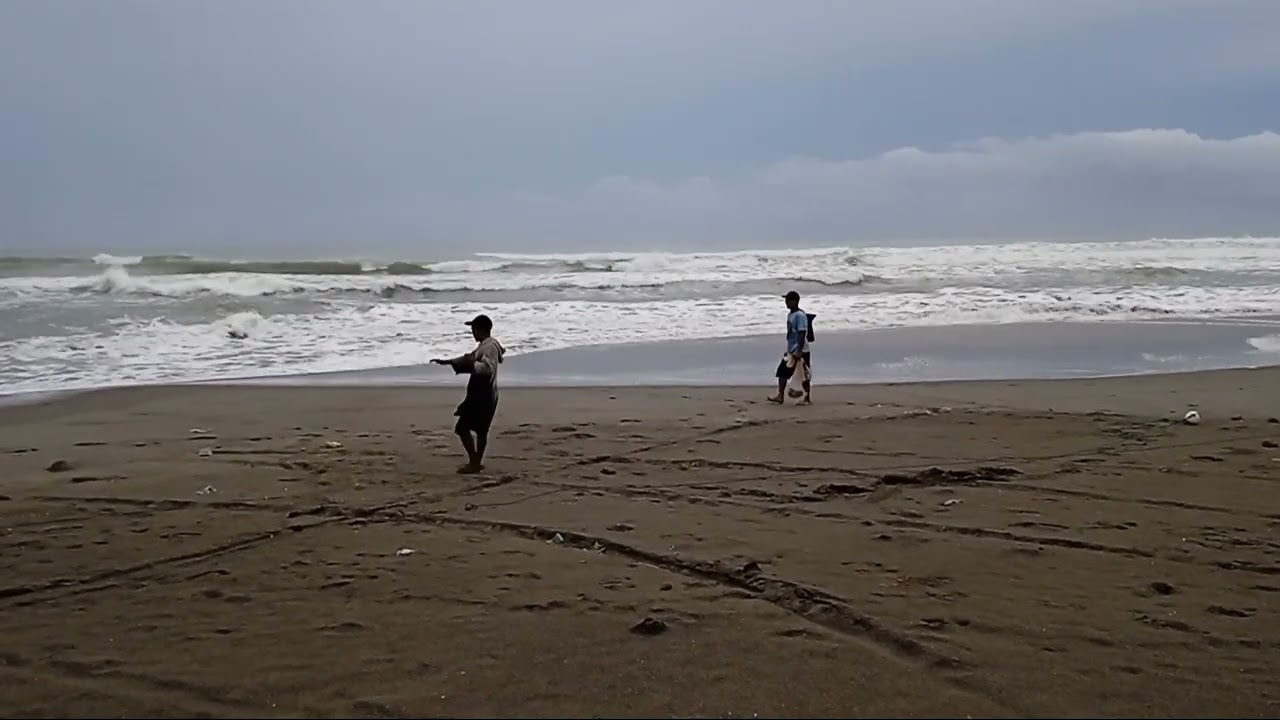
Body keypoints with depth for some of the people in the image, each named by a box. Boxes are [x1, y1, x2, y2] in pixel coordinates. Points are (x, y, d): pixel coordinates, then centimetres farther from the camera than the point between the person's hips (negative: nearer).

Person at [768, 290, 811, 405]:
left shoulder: (800, 315, -17)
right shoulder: (790, 314, 12)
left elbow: (802, 334, -22)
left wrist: (799, 351, -26)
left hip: (800, 351, -9)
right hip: (791, 350, 9)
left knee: (804, 375, 0)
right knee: (782, 371, 4)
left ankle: (808, 398, 10)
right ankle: (780, 396, 7)